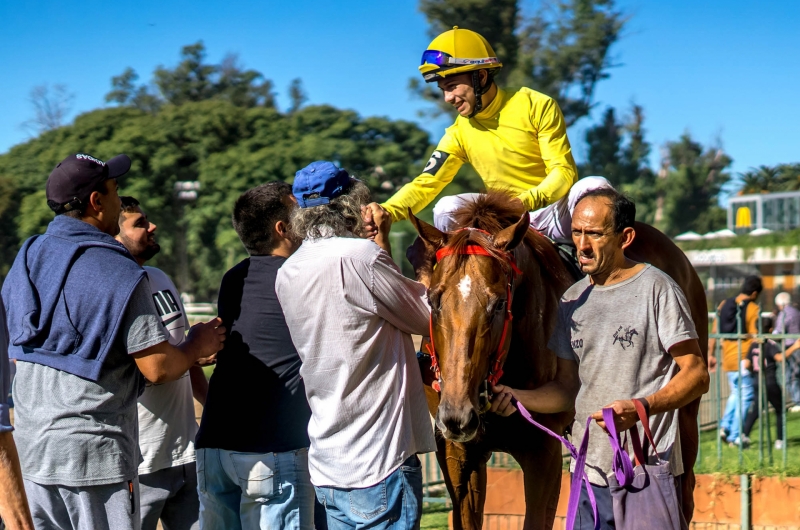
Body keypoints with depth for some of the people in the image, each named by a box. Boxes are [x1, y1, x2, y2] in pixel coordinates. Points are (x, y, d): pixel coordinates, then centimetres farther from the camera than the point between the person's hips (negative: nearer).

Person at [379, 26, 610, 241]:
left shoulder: (537, 106, -9)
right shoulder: (459, 132, 1)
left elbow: (564, 171, -13)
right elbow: (425, 184, -3)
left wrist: (526, 202, -33)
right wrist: (386, 212, -24)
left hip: (556, 213, -2)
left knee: (595, 187, -32)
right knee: (446, 210, -21)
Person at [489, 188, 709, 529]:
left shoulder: (656, 289, -7)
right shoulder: (572, 301, 12)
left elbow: (697, 376, -9)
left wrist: (641, 406, -24)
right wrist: (516, 398, -2)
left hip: (649, 468, -5)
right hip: (589, 472, 6)